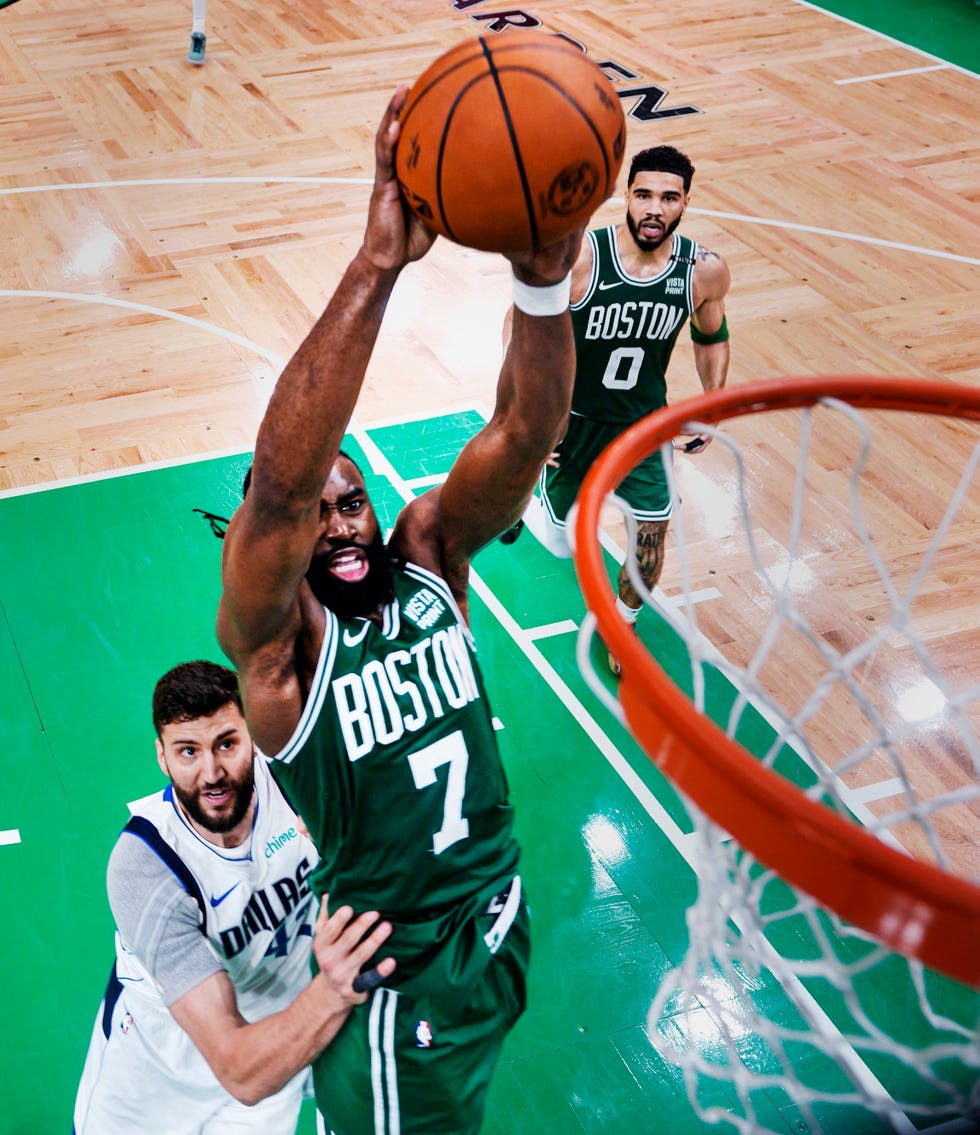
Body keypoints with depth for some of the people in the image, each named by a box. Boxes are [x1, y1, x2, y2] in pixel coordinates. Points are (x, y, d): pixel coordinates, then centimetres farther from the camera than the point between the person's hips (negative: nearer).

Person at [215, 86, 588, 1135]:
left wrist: (543, 277, -43)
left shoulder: (426, 552, -9)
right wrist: (376, 267, -52)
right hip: (396, 985, -5)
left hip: (500, 924, 6)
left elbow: (522, 437, -24)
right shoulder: (274, 642, -22)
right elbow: (279, 483, -42)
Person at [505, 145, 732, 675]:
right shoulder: (577, 258, -26)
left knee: (653, 531, 4)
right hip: (573, 419, -2)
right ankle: (521, 503, 51)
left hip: (645, 422, 2)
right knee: (559, 541, 12)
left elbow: (712, 337, 6)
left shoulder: (706, 270, -15)